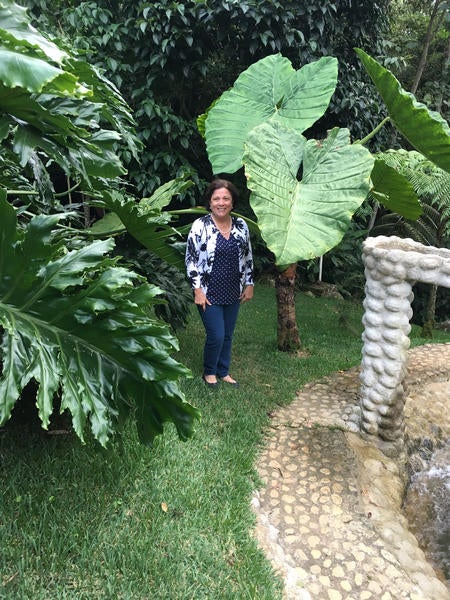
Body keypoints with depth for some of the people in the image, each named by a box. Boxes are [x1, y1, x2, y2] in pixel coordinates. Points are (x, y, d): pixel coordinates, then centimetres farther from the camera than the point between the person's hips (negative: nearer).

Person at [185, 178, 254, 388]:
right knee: (216, 336, -3)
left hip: (233, 292, 5)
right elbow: (191, 259, -10)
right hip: (209, 293, -4)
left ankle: (223, 371, 34)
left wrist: (249, 284, 9)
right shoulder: (200, 226, -11)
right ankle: (209, 372, 23)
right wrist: (197, 290, -13)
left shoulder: (241, 225, 3)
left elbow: (248, 256, 11)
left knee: (228, 335, 14)